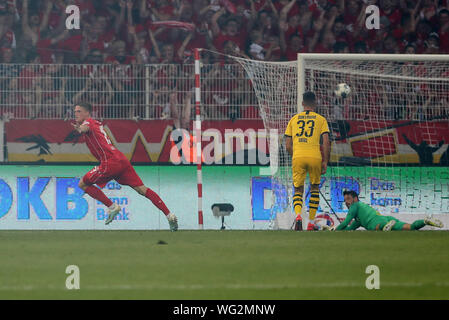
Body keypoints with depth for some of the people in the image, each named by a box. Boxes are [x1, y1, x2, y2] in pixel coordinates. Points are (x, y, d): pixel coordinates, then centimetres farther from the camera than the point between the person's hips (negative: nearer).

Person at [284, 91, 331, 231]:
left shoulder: (294, 119, 13)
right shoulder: (321, 119, 8)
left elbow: (288, 146, 12)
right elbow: (326, 143, -2)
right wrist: (325, 162, 3)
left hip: (297, 157, 1)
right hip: (315, 157, -1)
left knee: (298, 190, 9)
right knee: (315, 188, 18)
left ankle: (298, 216, -19)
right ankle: (311, 222, 14)